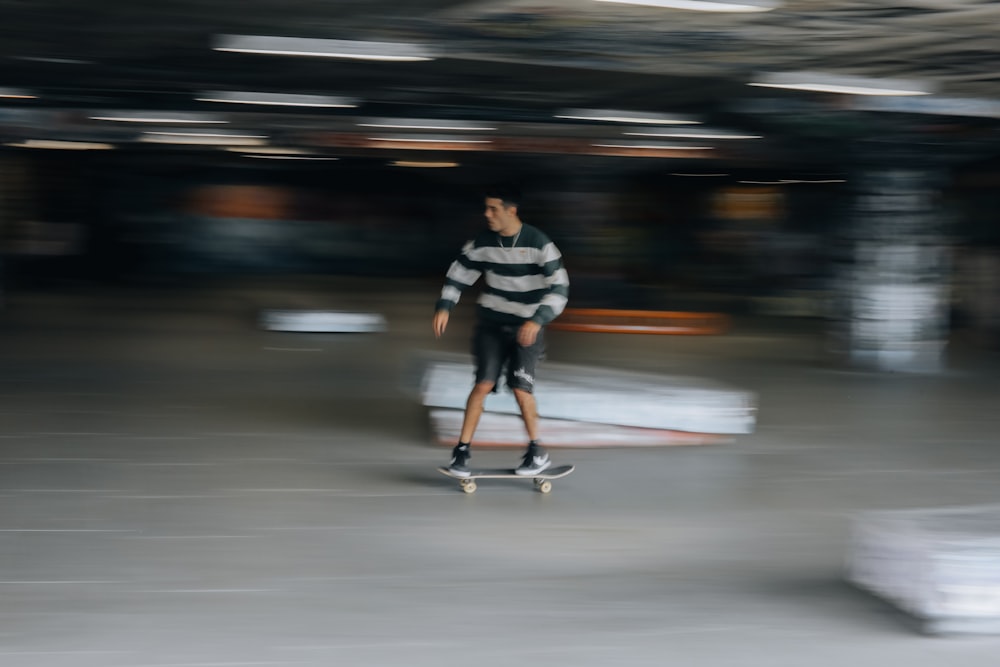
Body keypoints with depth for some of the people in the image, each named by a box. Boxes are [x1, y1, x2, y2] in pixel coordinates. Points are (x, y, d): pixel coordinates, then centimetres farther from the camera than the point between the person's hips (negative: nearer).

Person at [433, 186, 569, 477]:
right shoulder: (482, 242, -4)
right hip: (491, 323, 3)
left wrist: (538, 320, -27)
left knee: (520, 387, -13)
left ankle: (537, 451, 5)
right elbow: (459, 273, 7)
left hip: (527, 327, -2)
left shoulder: (538, 243, -15)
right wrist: (444, 307, -8)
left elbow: (559, 287, -16)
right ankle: (462, 450, -3)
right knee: (483, 384, -10)